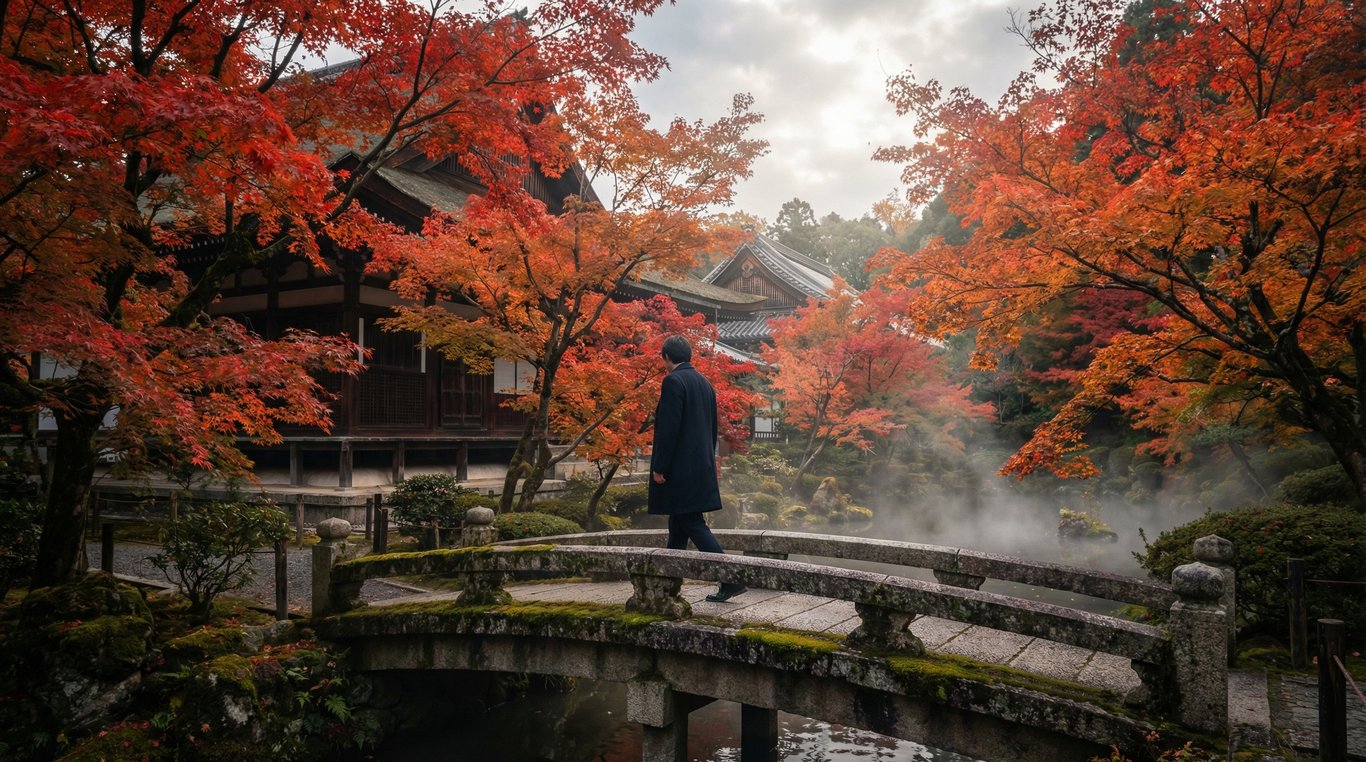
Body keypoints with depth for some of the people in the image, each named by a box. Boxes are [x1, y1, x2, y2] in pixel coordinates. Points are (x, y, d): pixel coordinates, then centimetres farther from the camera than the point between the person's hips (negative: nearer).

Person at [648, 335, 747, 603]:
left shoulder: (673, 381, -12)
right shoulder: (704, 383, 14)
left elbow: (669, 428, -19)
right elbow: (712, 428, 17)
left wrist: (659, 467, -15)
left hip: (680, 469, -9)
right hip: (701, 467, 9)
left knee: (693, 524, -6)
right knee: (679, 525, 16)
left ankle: (730, 579, -11)